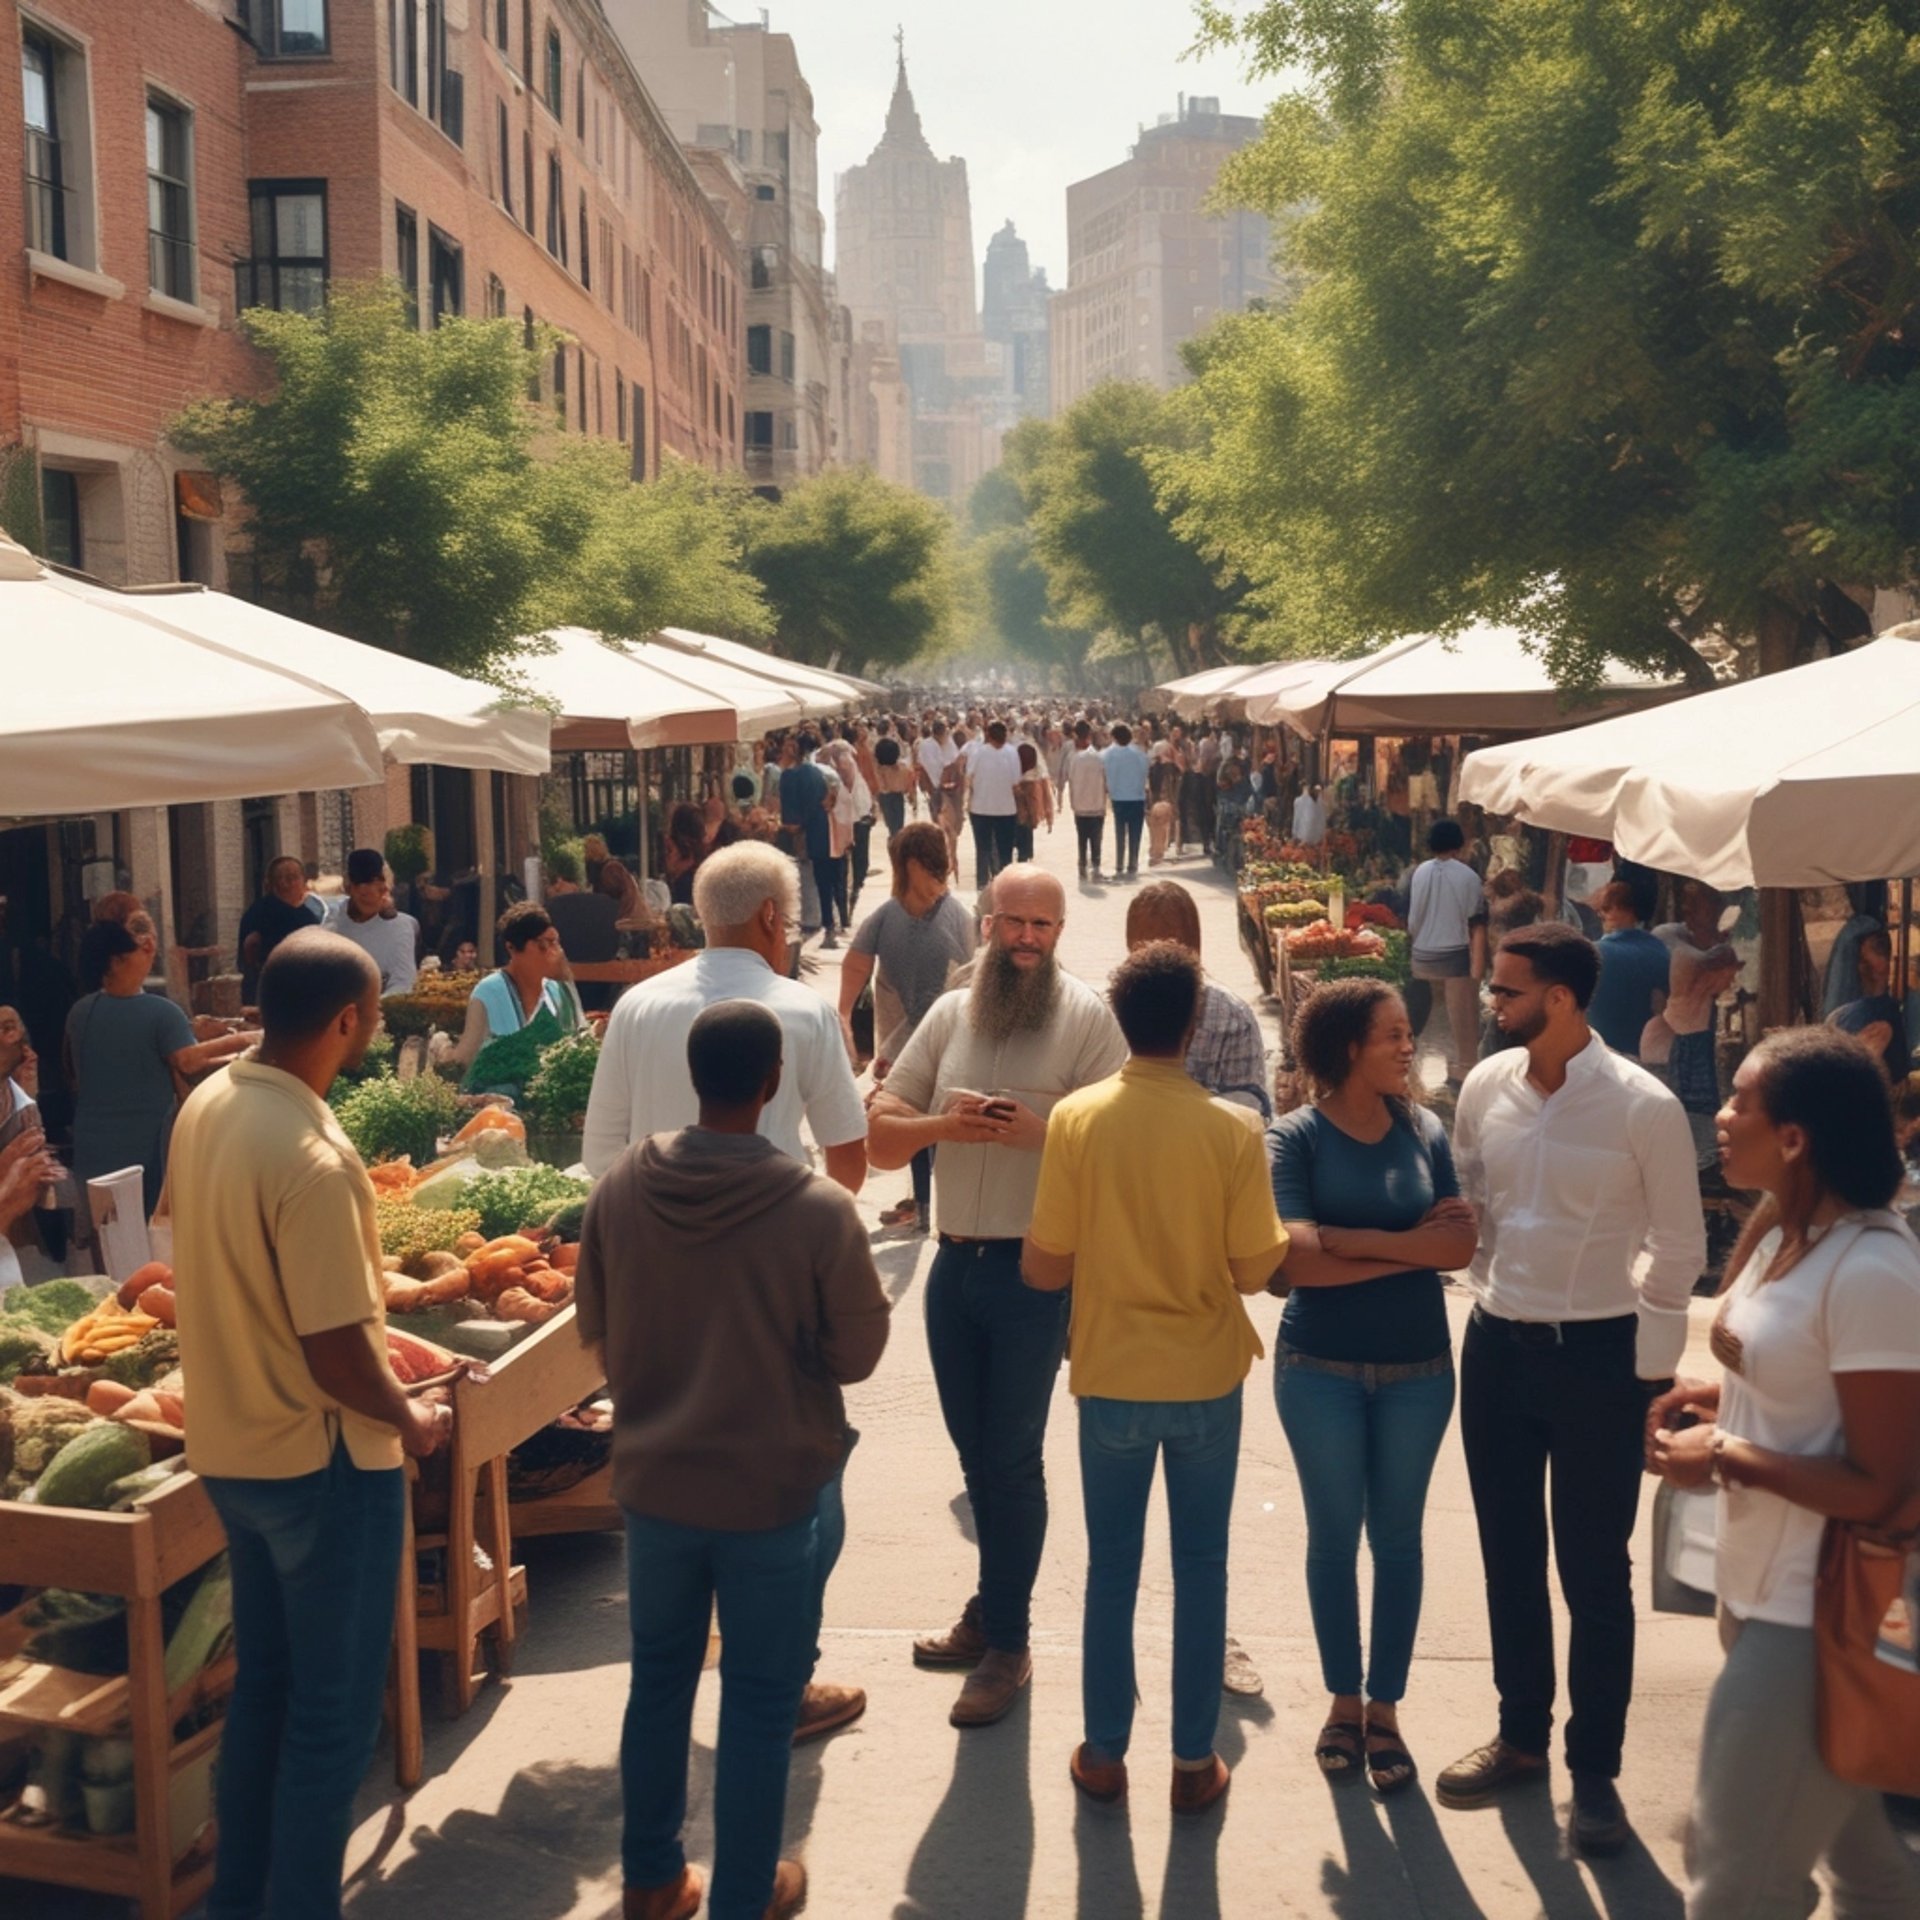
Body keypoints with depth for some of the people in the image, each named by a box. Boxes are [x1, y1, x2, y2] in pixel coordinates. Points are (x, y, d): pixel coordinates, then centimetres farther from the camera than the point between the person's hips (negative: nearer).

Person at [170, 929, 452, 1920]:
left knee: (264, 1681, 23)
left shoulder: (205, 1106, -2)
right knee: (334, 1714, 8)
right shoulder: (312, 1160, -28)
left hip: (230, 1446, 8)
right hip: (322, 1462, -8)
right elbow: (336, 1359, -26)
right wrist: (409, 1418, -7)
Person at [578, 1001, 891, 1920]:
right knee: (759, 1703, 12)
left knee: (658, 1679, 21)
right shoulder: (819, 1210, -22)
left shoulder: (621, 1186, -10)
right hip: (775, 1491, -4)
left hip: (653, 1481, 4)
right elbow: (857, 1354, -11)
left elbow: (595, 1324, 3)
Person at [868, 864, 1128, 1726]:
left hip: (1035, 1269, -5)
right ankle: (992, 1606, 33)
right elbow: (878, 1135, 3)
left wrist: (1034, 1129, -28)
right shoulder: (951, 1015, 7)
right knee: (977, 1453, 16)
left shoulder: (1087, 1018, -6)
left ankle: (1007, 1642, 16)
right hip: (954, 1263, 5)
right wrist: (943, 1124, -16)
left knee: (1011, 1457, 2)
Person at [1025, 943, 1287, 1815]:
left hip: (1110, 1376, 0)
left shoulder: (1075, 1120, -12)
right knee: (1200, 1568, 13)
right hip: (1207, 1377, 0)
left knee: (1111, 1568, 14)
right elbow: (1256, 1268, -8)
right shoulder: (1233, 1132, -13)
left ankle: (1103, 1753, 24)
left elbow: (1045, 1268, -9)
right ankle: (1193, 1760, 21)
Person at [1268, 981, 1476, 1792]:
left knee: (1398, 1538, 11)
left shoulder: (1424, 1131, -1)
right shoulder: (1296, 1137, -10)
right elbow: (1297, 1258, -20)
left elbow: (1460, 1244, -9)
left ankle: (1384, 1708, 25)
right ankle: (1342, 1699, 27)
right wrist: (1410, 1249, -15)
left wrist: (1357, 1240, -18)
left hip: (1417, 1369, 2)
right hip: (1321, 1370, -2)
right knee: (1333, 1536, 10)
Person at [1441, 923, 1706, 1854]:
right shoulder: (1485, 1086, -2)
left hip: (1598, 1357, -4)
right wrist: (1489, 1290, 9)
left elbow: (1679, 1247, -7)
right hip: (1497, 1346, 5)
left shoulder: (1643, 1107, -15)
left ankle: (1595, 1770, 22)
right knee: (1509, 1559, 17)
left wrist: (1654, 1371, -5)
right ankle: (1520, 1735, 34)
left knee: (1594, 1575, 7)